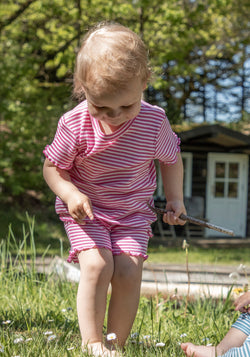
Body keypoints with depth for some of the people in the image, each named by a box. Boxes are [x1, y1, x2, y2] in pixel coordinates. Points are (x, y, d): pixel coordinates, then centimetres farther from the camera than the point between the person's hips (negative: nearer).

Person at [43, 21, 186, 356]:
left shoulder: (154, 121, -15)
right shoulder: (75, 124, -19)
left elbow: (172, 158, 7)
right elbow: (52, 167, -5)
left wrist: (175, 197, -4)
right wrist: (70, 194, -23)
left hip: (133, 214, 2)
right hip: (87, 211, -1)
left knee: (129, 271, -14)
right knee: (97, 265, -22)